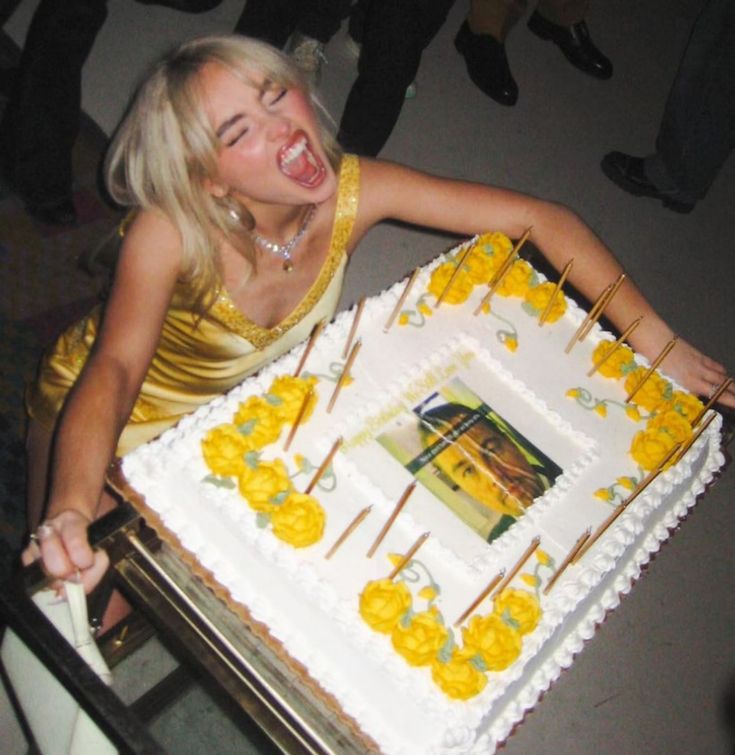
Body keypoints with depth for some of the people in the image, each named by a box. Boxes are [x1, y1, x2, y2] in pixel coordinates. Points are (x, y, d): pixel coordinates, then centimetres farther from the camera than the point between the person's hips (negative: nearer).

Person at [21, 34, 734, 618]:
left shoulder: (351, 192, -26)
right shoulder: (170, 234, -35)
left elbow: (542, 218, -23)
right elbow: (112, 375, -46)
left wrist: (652, 338, -27)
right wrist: (68, 511, -65)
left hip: (231, 406, 4)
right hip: (98, 410, -3)